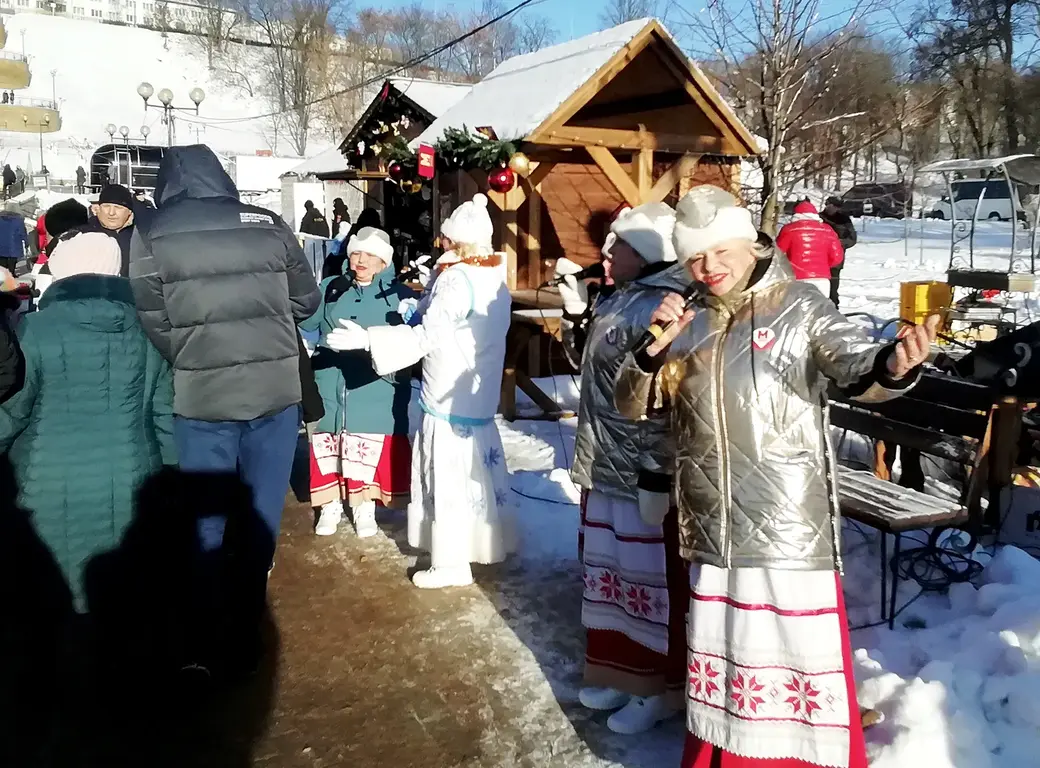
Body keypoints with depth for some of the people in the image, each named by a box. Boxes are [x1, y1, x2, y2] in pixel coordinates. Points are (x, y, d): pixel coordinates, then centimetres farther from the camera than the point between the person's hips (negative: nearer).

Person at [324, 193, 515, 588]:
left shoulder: (456, 279, -19)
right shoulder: (495, 277, 5)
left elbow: (427, 336, -25)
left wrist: (367, 339, -27)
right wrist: (424, 307, 18)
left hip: (450, 398, -8)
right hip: (479, 395, 8)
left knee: (448, 477, 0)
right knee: (475, 472, 17)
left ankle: (451, 562, 8)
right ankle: (483, 543, 29)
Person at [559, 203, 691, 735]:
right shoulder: (621, 301, 11)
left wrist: (658, 476, -23)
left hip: (644, 474, -10)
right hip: (605, 468, 10)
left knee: (650, 579, 5)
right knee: (608, 571, 19)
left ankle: (658, 688, 22)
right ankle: (618, 671, 37)